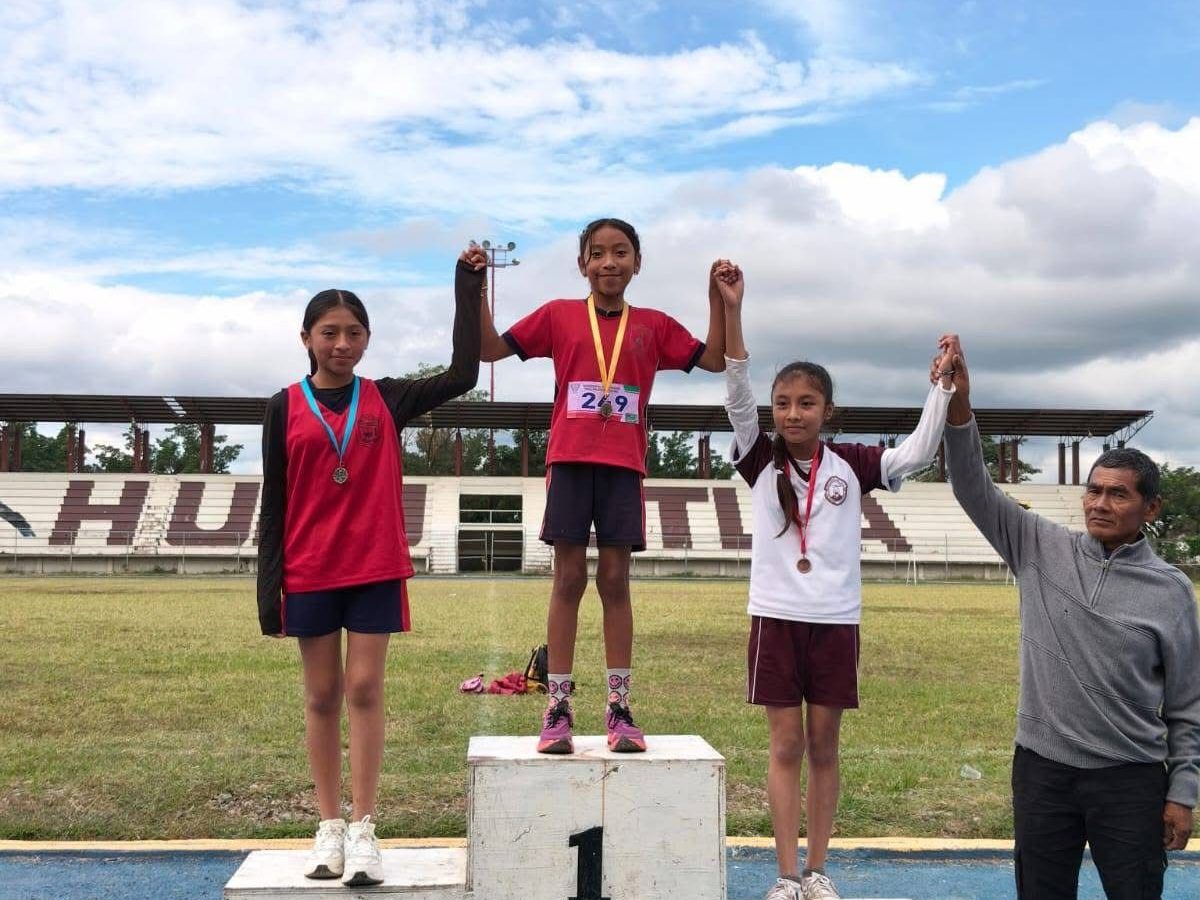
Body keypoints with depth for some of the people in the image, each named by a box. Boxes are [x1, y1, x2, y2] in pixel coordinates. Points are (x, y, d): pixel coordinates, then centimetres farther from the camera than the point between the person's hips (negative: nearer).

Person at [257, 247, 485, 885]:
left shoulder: (386, 399, 3)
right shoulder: (285, 408, 2)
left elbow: (462, 375, -4)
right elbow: (273, 502, 2)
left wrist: (468, 290, -6)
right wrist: (269, 582, -4)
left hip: (375, 568, 0)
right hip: (309, 571, 0)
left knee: (365, 691, -1)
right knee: (323, 695, 6)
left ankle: (362, 830, 4)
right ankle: (329, 827, 15)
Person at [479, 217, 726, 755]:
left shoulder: (653, 325, 10)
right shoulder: (559, 316, 6)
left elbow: (715, 360, 7)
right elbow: (491, 349, 3)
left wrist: (720, 301, -2)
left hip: (623, 465, 1)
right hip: (569, 459, -1)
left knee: (615, 580, 3)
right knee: (569, 579, 0)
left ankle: (618, 708, 8)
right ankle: (558, 708, 4)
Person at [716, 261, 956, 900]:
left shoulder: (850, 465, 2)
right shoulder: (761, 461, -2)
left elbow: (917, 454, -5)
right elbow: (737, 395, -13)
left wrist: (942, 387, -13)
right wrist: (731, 310, -24)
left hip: (836, 621, 1)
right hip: (776, 618, -1)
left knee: (823, 747, 9)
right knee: (785, 747, 3)